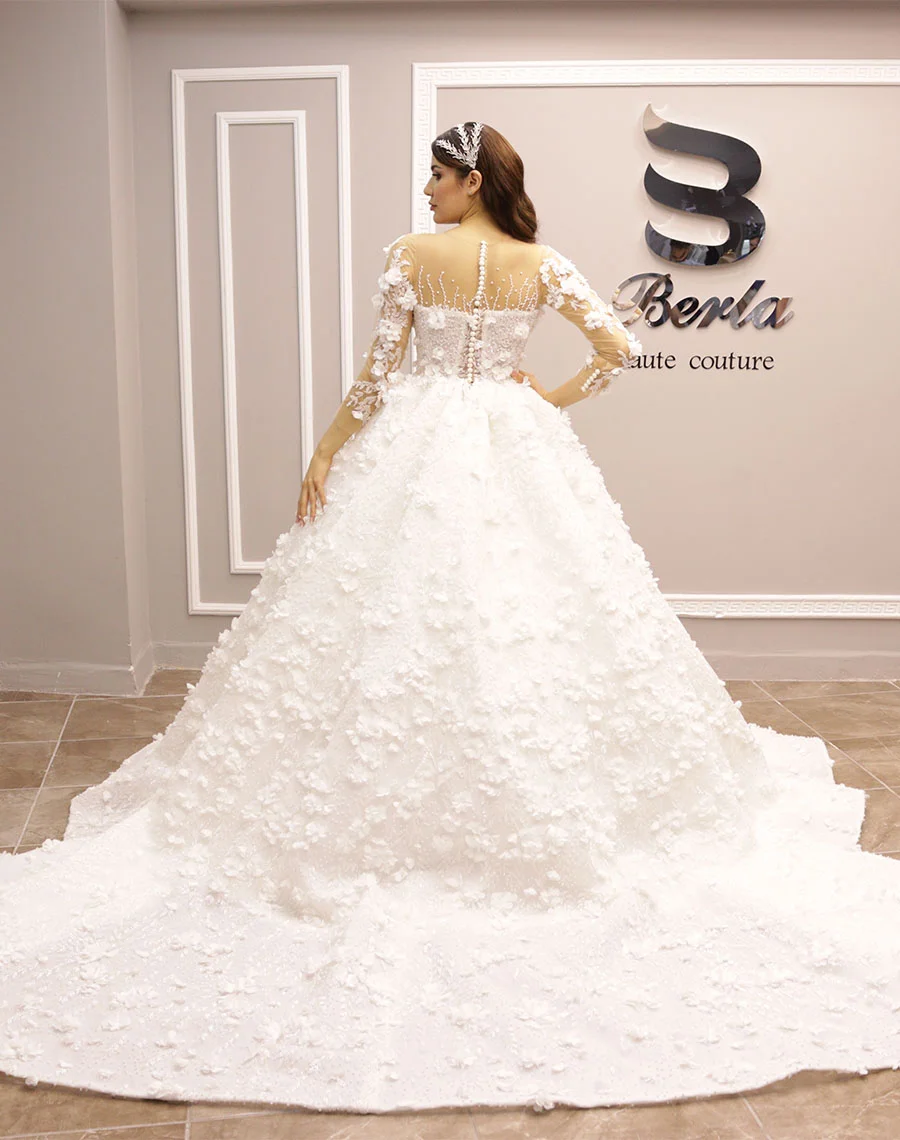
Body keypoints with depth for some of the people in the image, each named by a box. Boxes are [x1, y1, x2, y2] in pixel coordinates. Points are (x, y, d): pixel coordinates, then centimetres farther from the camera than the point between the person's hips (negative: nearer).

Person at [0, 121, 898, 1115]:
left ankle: (392, 817, 12)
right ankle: (545, 813, 17)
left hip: (419, 451, -3)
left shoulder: (412, 256, -5)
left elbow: (375, 373, -7)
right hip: (520, 456, 3)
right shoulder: (542, 264, 2)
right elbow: (620, 348, -2)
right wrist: (554, 401, 11)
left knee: (399, 618, 5)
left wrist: (324, 458, 1)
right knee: (533, 615, 9)